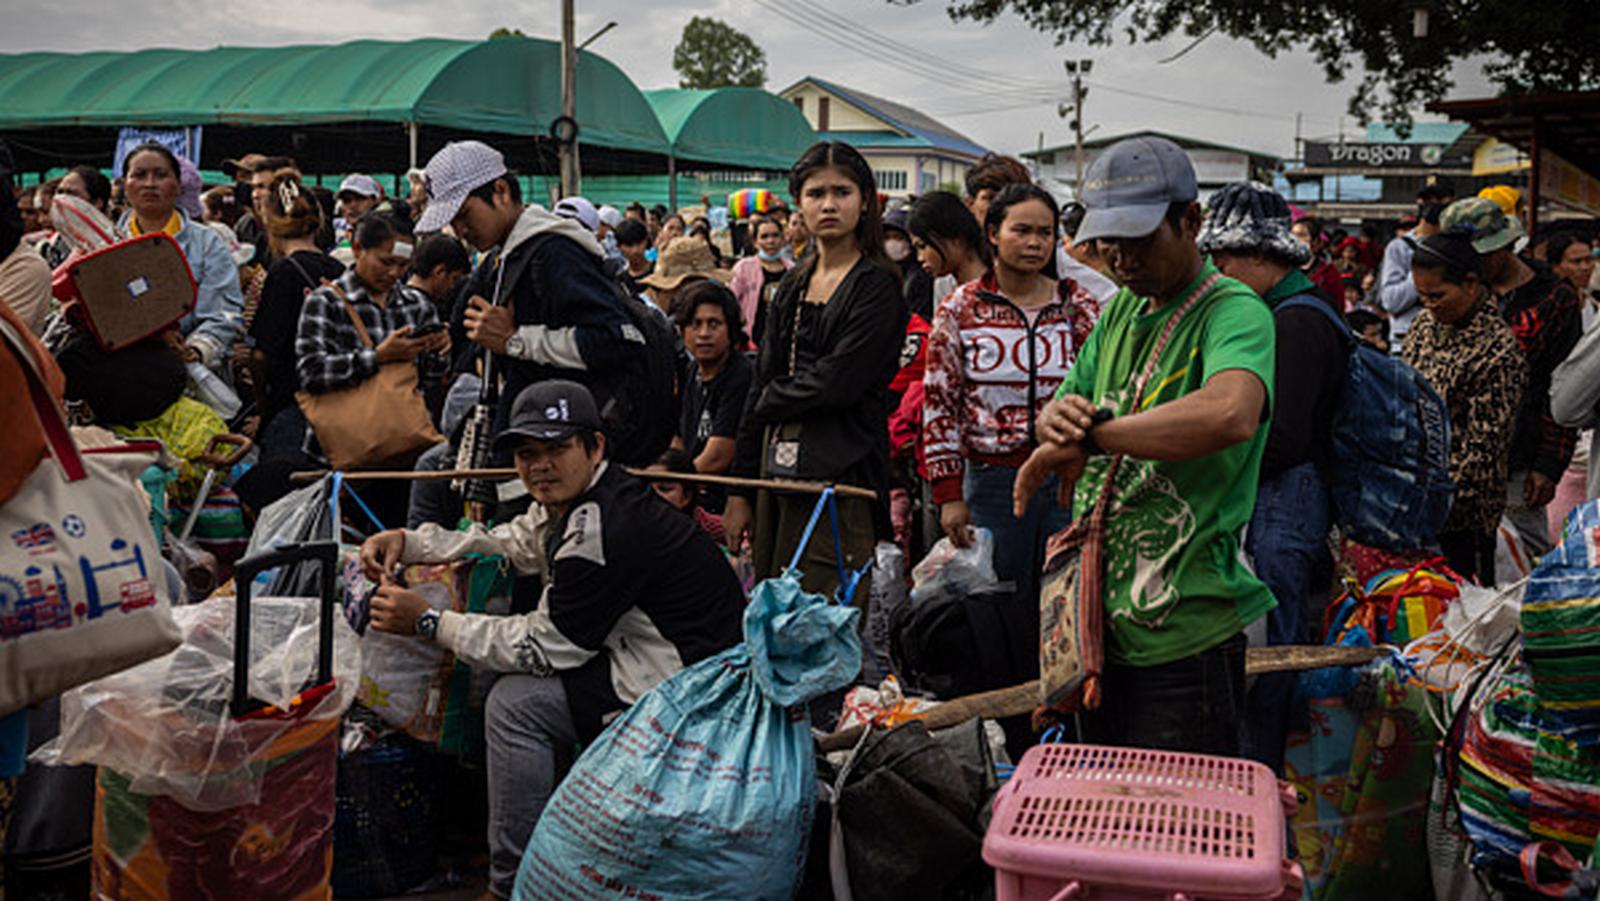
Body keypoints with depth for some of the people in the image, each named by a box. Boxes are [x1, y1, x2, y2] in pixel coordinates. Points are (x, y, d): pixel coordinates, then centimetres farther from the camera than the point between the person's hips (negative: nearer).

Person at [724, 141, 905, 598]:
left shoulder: (877, 286, -5)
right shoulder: (793, 285, 16)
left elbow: (837, 384, -15)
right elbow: (761, 384, 14)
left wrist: (769, 403, 3)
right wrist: (739, 491, 11)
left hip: (840, 474, -7)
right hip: (778, 468, 7)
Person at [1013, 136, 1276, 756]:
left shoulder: (1234, 311, -13)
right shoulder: (1119, 314, 13)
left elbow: (1231, 414, -36)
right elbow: (1053, 420, 12)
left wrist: (1090, 435, -29)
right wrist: (1058, 419, -13)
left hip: (1185, 639, -7)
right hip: (1103, 621, 8)